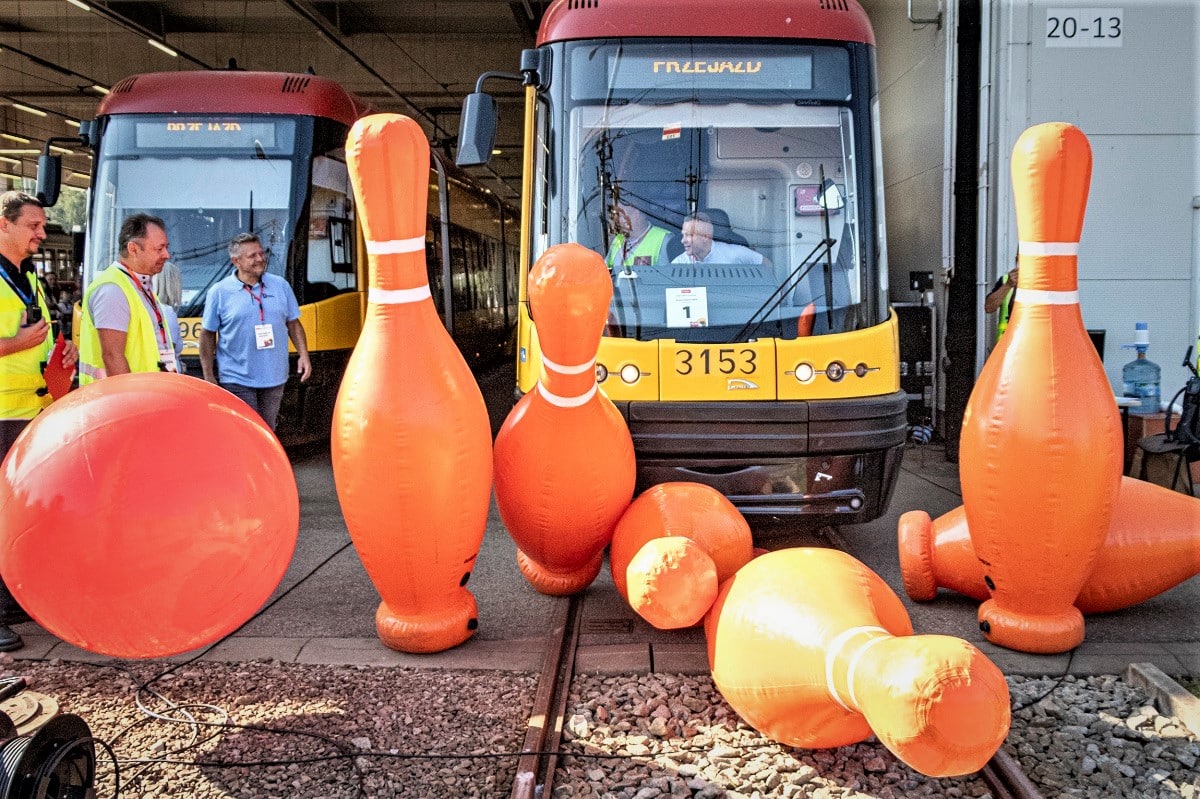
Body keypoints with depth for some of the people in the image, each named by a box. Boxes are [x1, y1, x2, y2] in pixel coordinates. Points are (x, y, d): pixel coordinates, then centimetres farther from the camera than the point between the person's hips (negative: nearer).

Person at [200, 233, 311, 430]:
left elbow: (294, 324, 13)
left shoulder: (281, 285, 6)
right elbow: (207, 334, 0)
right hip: (237, 381, -4)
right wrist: (208, 376, -2)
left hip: (274, 379, 4)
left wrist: (303, 355, 1)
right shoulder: (219, 292, -4)